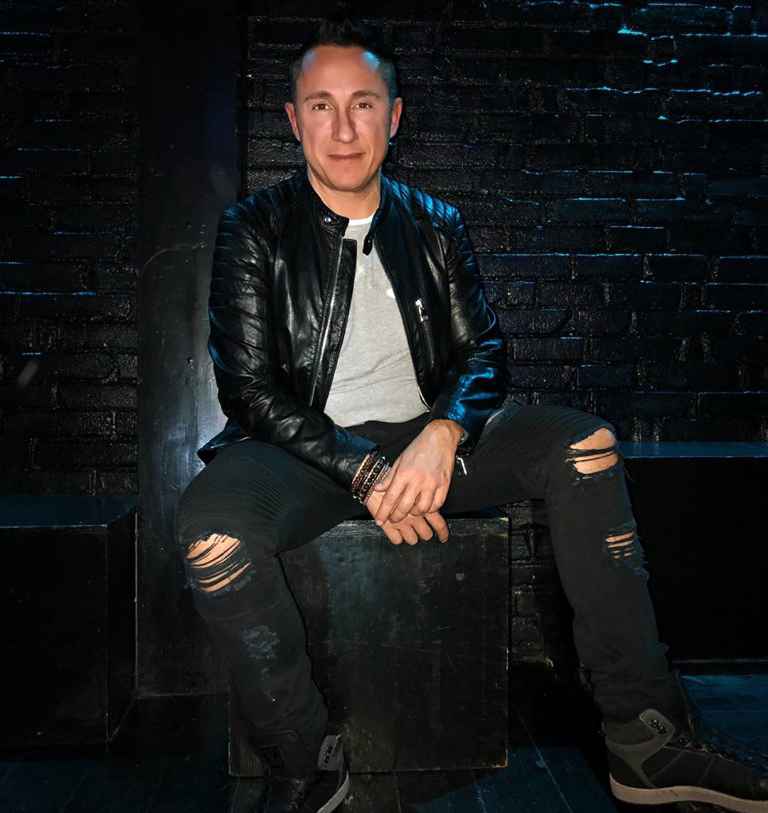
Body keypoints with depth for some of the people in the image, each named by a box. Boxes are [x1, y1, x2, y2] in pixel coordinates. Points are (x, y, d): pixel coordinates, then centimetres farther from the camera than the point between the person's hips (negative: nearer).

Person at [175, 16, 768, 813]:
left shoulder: (435, 227, 10)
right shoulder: (255, 230, 0)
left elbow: (483, 350, 6)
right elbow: (249, 388, -7)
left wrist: (443, 434, -17)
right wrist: (363, 472, -19)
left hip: (424, 440, 3)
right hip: (306, 449, -3)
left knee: (583, 441, -17)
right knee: (210, 527, -35)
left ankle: (648, 737, -13)